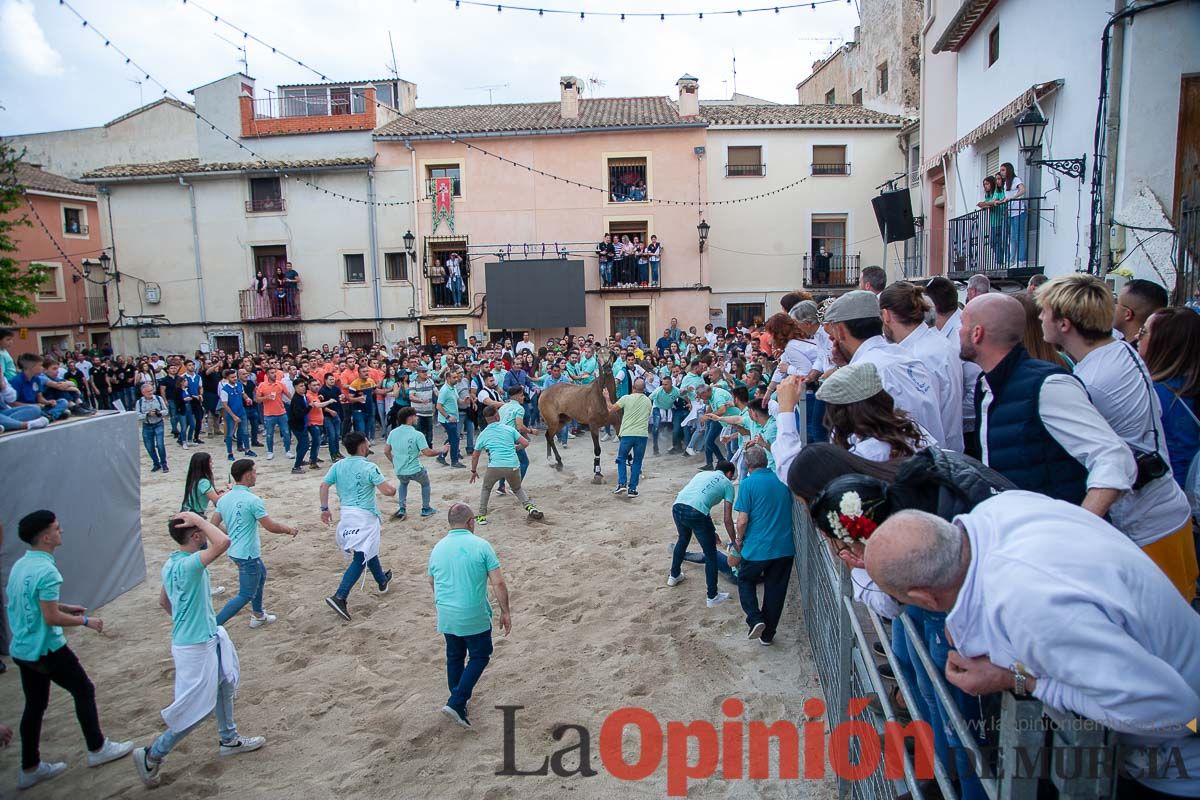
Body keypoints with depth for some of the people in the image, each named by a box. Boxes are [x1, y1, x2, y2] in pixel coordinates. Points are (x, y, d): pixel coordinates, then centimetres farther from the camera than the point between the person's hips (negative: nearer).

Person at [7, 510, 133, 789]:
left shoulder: (20, 565, 4)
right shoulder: (46, 571, -24)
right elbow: (51, 618, -23)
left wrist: (65, 607, 17)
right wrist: (85, 621, -11)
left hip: (21, 649, 8)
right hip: (47, 649, -8)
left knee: (34, 705, 17)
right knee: (84, 691, 8)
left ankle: (30, 769, 26)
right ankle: (97, 749, 20)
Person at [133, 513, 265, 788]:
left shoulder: (171, 563, 1)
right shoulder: (188, 564, -30)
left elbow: (163, 600, 15)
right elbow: (223, 542, -45)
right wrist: (198, 519, -32)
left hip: (207, 638, 10)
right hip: (195, 647, -10)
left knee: (224, 685, 24)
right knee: (199, 708, 5)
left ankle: (228, 740, 42)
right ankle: (152, 755, 20)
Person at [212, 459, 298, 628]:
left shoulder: (224, 499, 1)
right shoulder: (252, 500, -22)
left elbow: (215, 524, 8)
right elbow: (271, 526, -19)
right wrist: (289, 529, -2)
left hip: (235, 551, 9)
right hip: (248, 554, -9)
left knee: (261, 574, 28)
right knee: (246, 595, 1)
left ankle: (258, 616, 38)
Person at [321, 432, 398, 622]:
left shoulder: (338, 466, 3)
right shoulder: (369, 468, -14)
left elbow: (324, 485, 0)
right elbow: (387, 491, -18)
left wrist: (325, 509, 8)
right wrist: (393, 488, 4)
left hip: (345, 513, 8)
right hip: (364, 516, -8)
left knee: (369, 550, 26)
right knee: (360, 559, -4)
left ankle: (382, 580, 46)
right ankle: (339, 597, -15)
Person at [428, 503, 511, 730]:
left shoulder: (438, 548, 1)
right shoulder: (481, 546, -13)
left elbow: (432, 582, 16)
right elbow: (498, 584, -14)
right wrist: (505, 612, -4)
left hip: (446, 616, 5)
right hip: (475, 618, -5)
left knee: (454, 656, 22)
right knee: (479, 657, 13)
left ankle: (459, 702, 33)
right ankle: (456, 703, 3)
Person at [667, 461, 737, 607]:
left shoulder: (703, 474, 31)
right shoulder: (727, 484, 16)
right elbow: (727, 519, 11)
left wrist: (710, 531, 41)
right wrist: (734, 542, 23)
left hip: (677, 507, 6)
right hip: (695, 513, -6)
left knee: (683, 539, 35)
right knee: (711, 554, 13)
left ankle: (674, 576, 52)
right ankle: (712, 596, 20)